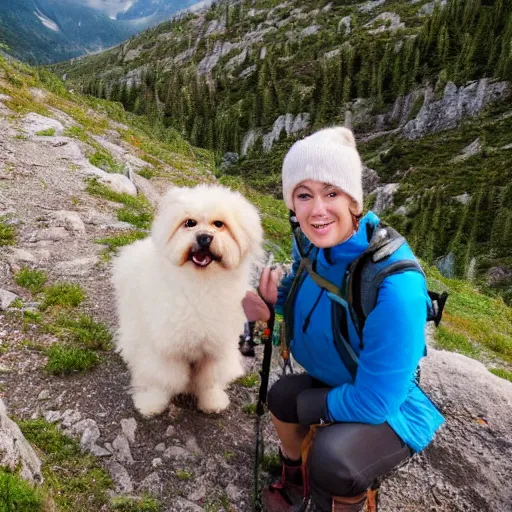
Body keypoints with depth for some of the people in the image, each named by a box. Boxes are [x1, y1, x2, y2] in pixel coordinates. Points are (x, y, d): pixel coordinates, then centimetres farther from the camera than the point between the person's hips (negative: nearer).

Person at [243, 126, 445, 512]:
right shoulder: (312, 245, -13)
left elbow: (374, 402, -28)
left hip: (390, 412, -6)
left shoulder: (395, 285, -35)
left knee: (332, 457, -31)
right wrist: (277, 302, -14)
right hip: (334, 387, 7)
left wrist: (302, 403, -15)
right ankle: (295, 480, 22)